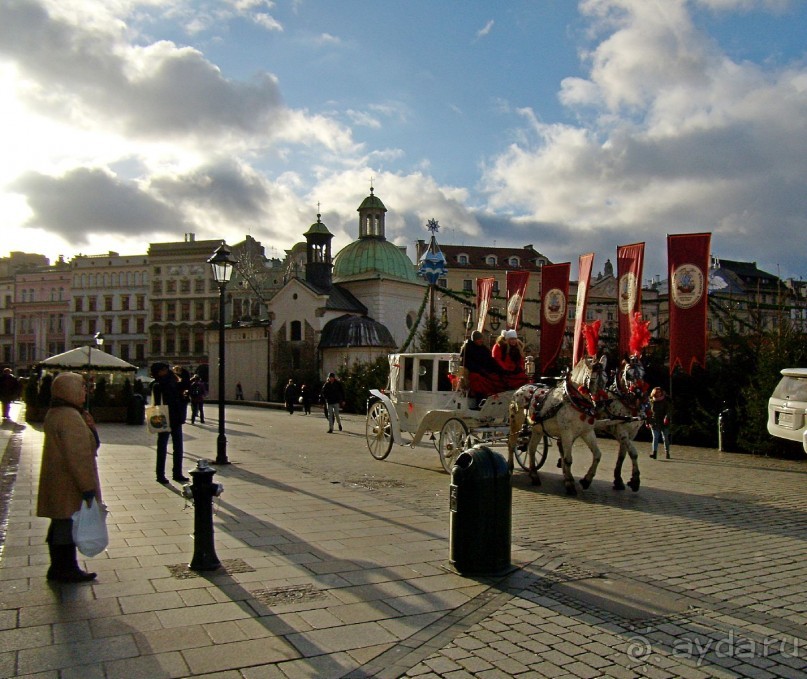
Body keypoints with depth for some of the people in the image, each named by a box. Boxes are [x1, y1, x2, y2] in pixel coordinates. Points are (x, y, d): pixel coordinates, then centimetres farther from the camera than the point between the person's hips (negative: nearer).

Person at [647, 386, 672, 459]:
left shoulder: (665, 401, 1)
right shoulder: (651, 402, 7)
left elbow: (668, 411, -8)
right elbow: (649, 413, 12)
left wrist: (666, 418, -26)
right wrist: (648, 422, 10)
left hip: (664, 423, -1)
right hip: (654, 423, 1)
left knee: (665, 438, 6)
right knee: (655, 438, -8)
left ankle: (667, 453, 19)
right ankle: (654, 453, -14)